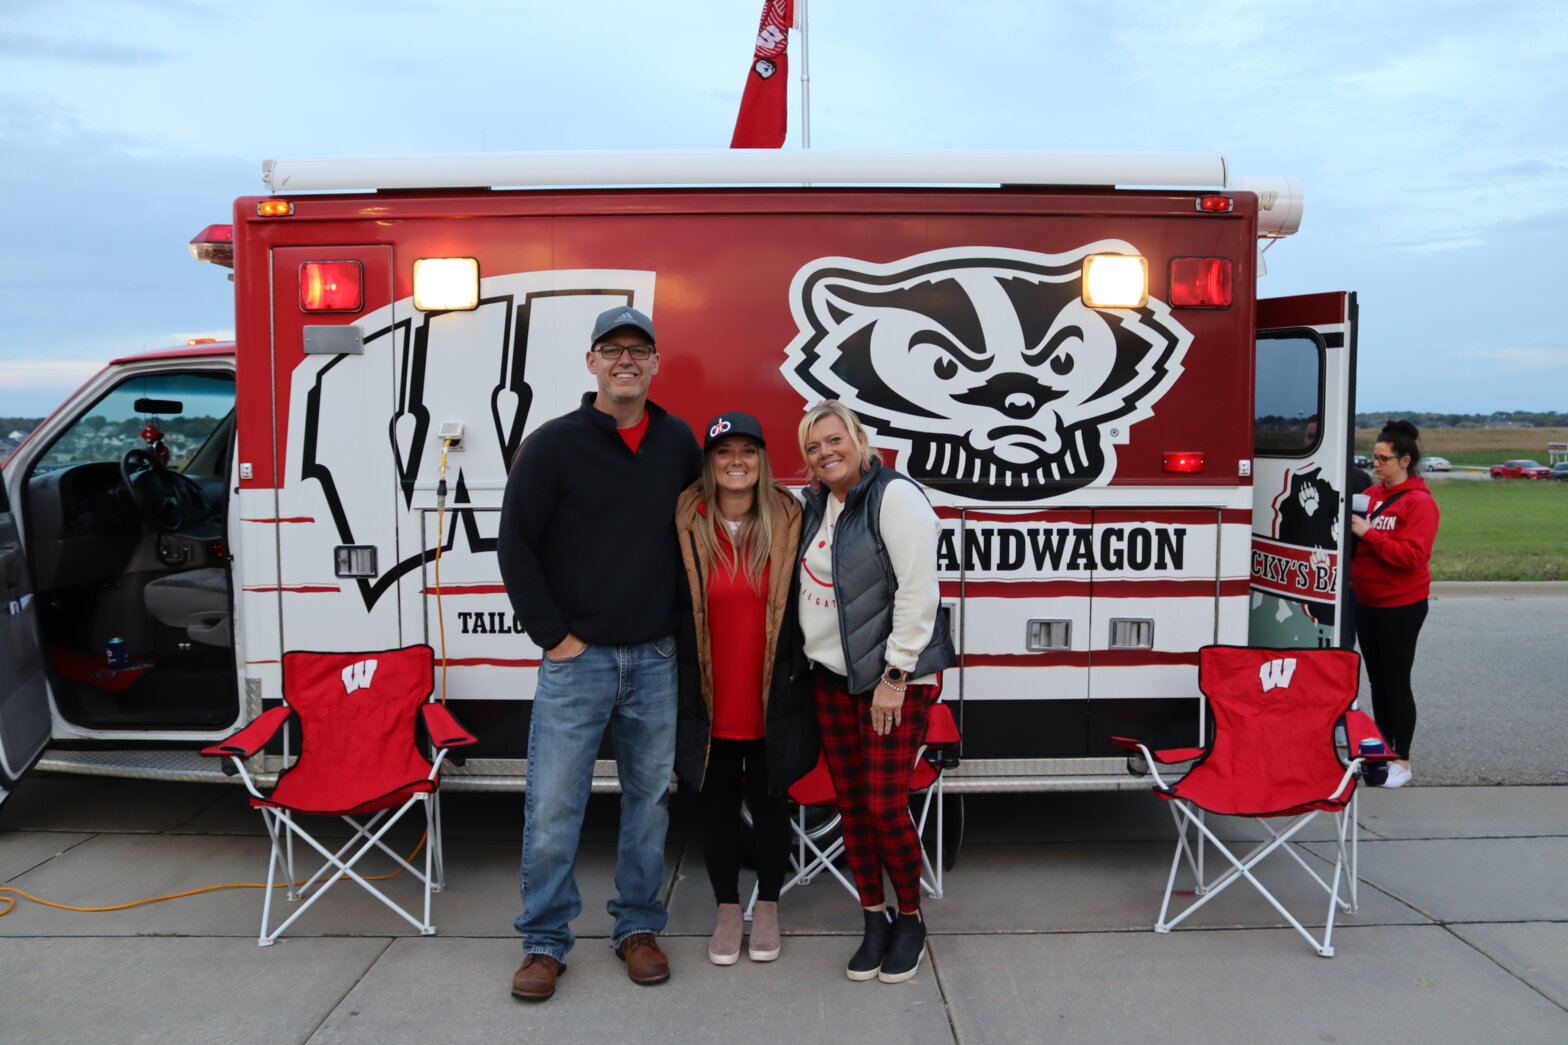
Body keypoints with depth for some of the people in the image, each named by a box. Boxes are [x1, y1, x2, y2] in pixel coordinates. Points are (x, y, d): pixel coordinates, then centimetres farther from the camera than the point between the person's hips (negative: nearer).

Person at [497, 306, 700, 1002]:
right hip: (577, 658, -3)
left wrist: (681, 622, 10)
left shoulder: (678, 442, 6)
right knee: (552, 807, 1)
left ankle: (637, 928, 27)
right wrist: (553, 635, -7)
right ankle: (544, 942, 18)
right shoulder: (555, 443, -4)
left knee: (649, 798, 11)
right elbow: (515, 543, -5)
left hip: (655, 660, 3)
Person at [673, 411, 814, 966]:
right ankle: (727, 908, 31)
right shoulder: (685, 525, -4)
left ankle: (768, 906, 34)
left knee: (769, 801, 14)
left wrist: (799, 679, 0)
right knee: (716, 805, 13)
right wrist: (677, 687, -1)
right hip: (709, 702, 0)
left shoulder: (788, 523, -3)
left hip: (772, 701, 0)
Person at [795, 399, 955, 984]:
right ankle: (874, 921, 25)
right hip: (832, 676, 7)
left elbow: (918, 591, -17)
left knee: (885, 806, -6)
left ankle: (910, 921, 17)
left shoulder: (894, 496, -12)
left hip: (894, 676, -7)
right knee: (851, 804, 10)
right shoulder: (817, 505, 11)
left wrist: (894, 677, -18)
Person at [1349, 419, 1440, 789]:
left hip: (1401, 606, -7)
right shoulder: (1372, 495, 8)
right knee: (1377, 679, 14)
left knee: (1397, 682, 0)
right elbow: (1359, 542, 18)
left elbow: (1412, 554, -21)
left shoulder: (1419, 502, -12)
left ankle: (1402, 761, 11)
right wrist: (1350, 527, -3)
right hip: (1367, 602, 7)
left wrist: (1368, 532, -22)